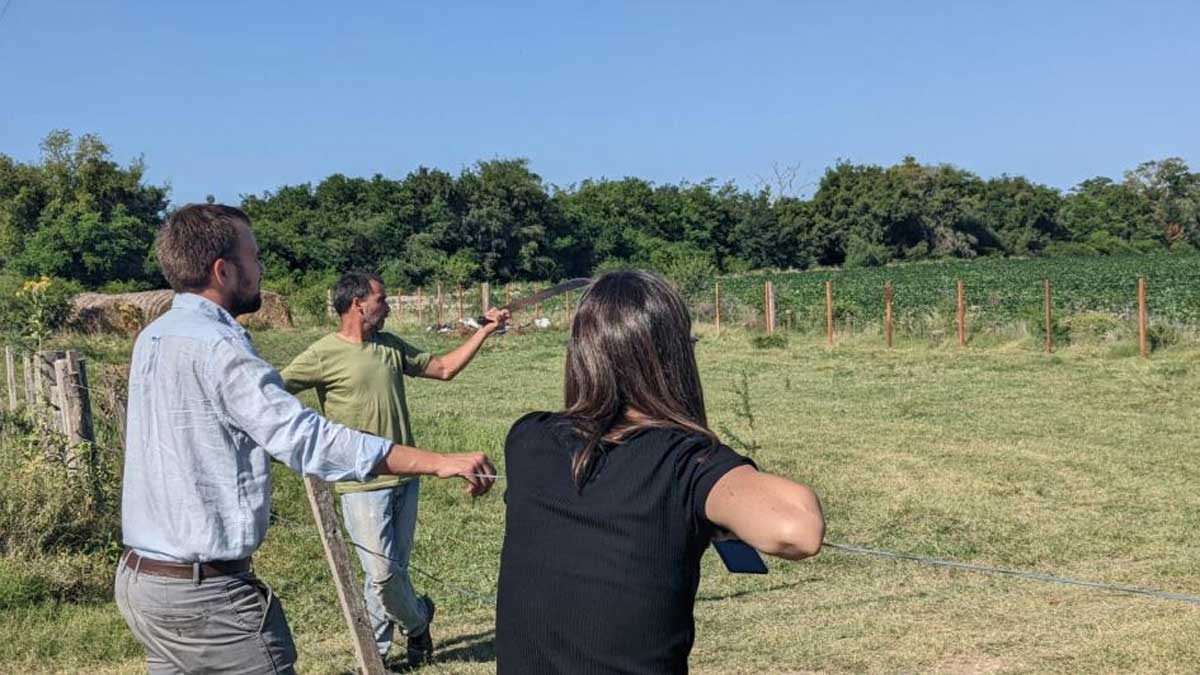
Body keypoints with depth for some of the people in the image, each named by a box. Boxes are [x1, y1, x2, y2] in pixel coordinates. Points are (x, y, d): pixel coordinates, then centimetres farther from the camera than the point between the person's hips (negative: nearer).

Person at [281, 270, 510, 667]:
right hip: (363, 485, -6)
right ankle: (417, 621, 25)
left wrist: (485, 331, 13)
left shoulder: (391, 347, 10)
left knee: (392, 570, 11)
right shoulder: (323, 355, -9)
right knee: (382, 572, -3)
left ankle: (376, 650, 26)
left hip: (404, 478, 6)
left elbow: (445, 368, 16)